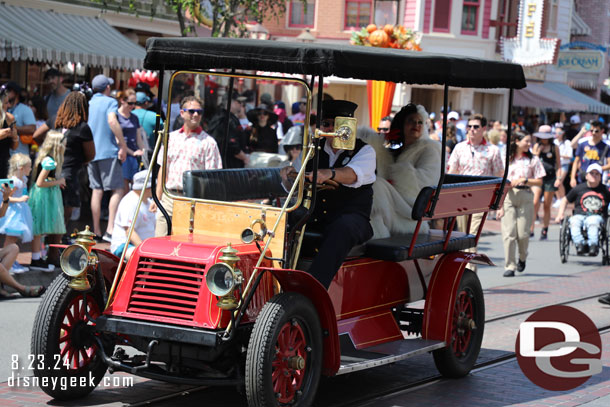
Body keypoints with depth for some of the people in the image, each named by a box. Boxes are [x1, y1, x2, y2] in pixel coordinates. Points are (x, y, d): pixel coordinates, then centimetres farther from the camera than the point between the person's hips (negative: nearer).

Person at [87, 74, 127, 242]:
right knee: (117, 190, -5)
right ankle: (110, 229, -16)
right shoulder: (110, 102, -5)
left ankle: (97, 231, 10)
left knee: (97, 191, 10)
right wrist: (123, 145, -18)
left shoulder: (88, 103, 13)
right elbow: (112, 121, -21)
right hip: (108, 151, -6)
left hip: (91, 152, 7)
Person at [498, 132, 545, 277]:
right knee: (508, 233, -7)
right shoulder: (507, 159, 8)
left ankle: (522, 258, 27)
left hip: (525, 196, 0)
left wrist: (523, 180, -9)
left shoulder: (533, 160, 8)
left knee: (523, 233, -2)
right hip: (508, 196, 0)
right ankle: (510, 266, -2)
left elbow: (539, 181, 7)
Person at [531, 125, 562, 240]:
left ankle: (544, 231, 15)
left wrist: (558, 178, -6)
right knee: (535, 203, -15)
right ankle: (531, 229, -16)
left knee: (547, 206, 5)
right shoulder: (536, 146, 8)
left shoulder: (555, 148, 3)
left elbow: (558, 164, 4)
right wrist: (538, 151, -8)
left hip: (550, 178, 0)